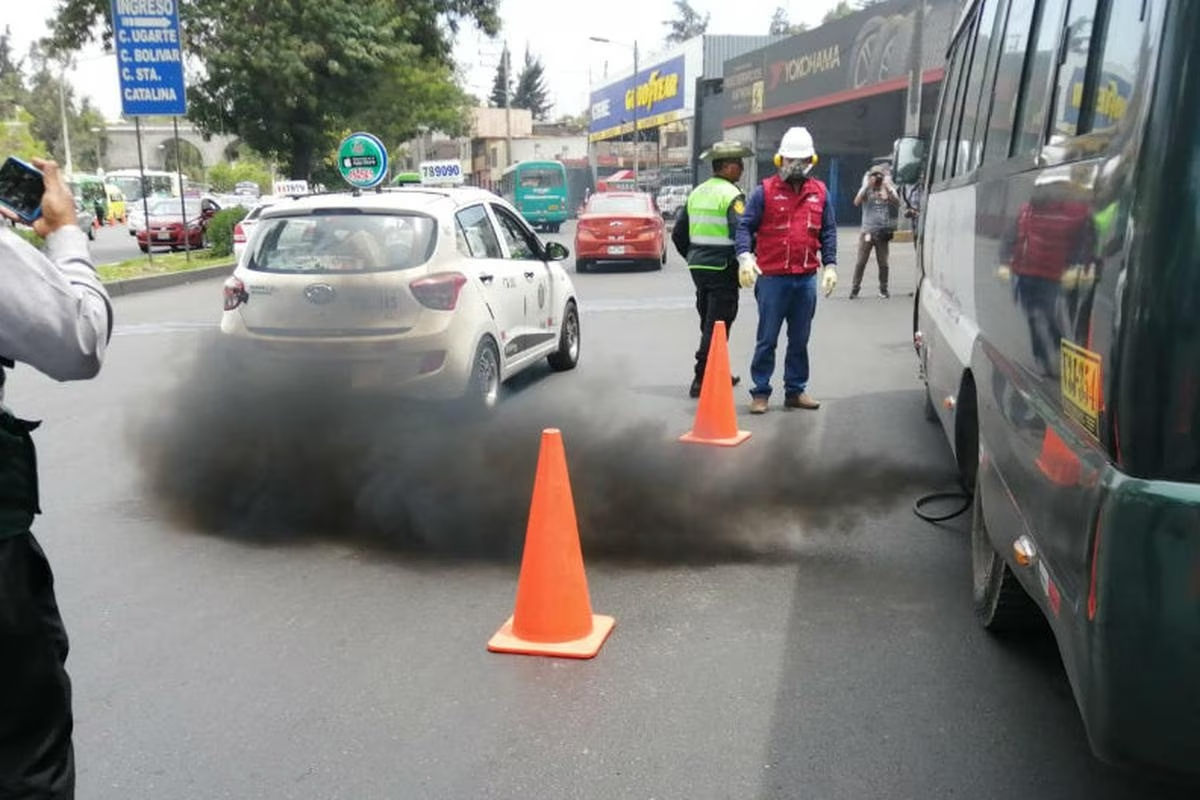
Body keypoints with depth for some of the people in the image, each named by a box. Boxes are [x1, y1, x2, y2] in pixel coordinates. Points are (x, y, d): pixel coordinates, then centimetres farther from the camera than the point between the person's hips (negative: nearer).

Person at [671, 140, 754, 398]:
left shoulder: (697, 193, 11)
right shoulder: (732, 195, -13)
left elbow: (678, 233, 14)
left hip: (698, 267, 8)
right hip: (722, 269, -8)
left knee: (709, 323, 18)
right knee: (717, 326, -2)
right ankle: (702, 380, -3)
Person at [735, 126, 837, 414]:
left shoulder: (820, 193, 10)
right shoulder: (765, 191, -2)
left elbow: (828, 231, 13)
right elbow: (745, 226, -5)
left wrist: (830, 265, 3)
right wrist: (745, 256, -20)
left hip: (806, 279, 4)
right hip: (772, 278, -4)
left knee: (800, 339, 12)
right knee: (767, 339, 2)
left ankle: (796, 390, 22)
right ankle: (760, 392, 10)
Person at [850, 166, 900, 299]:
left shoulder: (889, 189, 7)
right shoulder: (866, 189, 5)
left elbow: (897, 203, -9)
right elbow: (857, 202, -13)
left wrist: (888, 188, -15)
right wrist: (867, 186, -17)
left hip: (882, 232, 1)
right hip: (867, 231, -1)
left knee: (883, 262, 4)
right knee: (861, 262, -2)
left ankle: (883, 289, 15)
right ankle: (855, 288, 4)